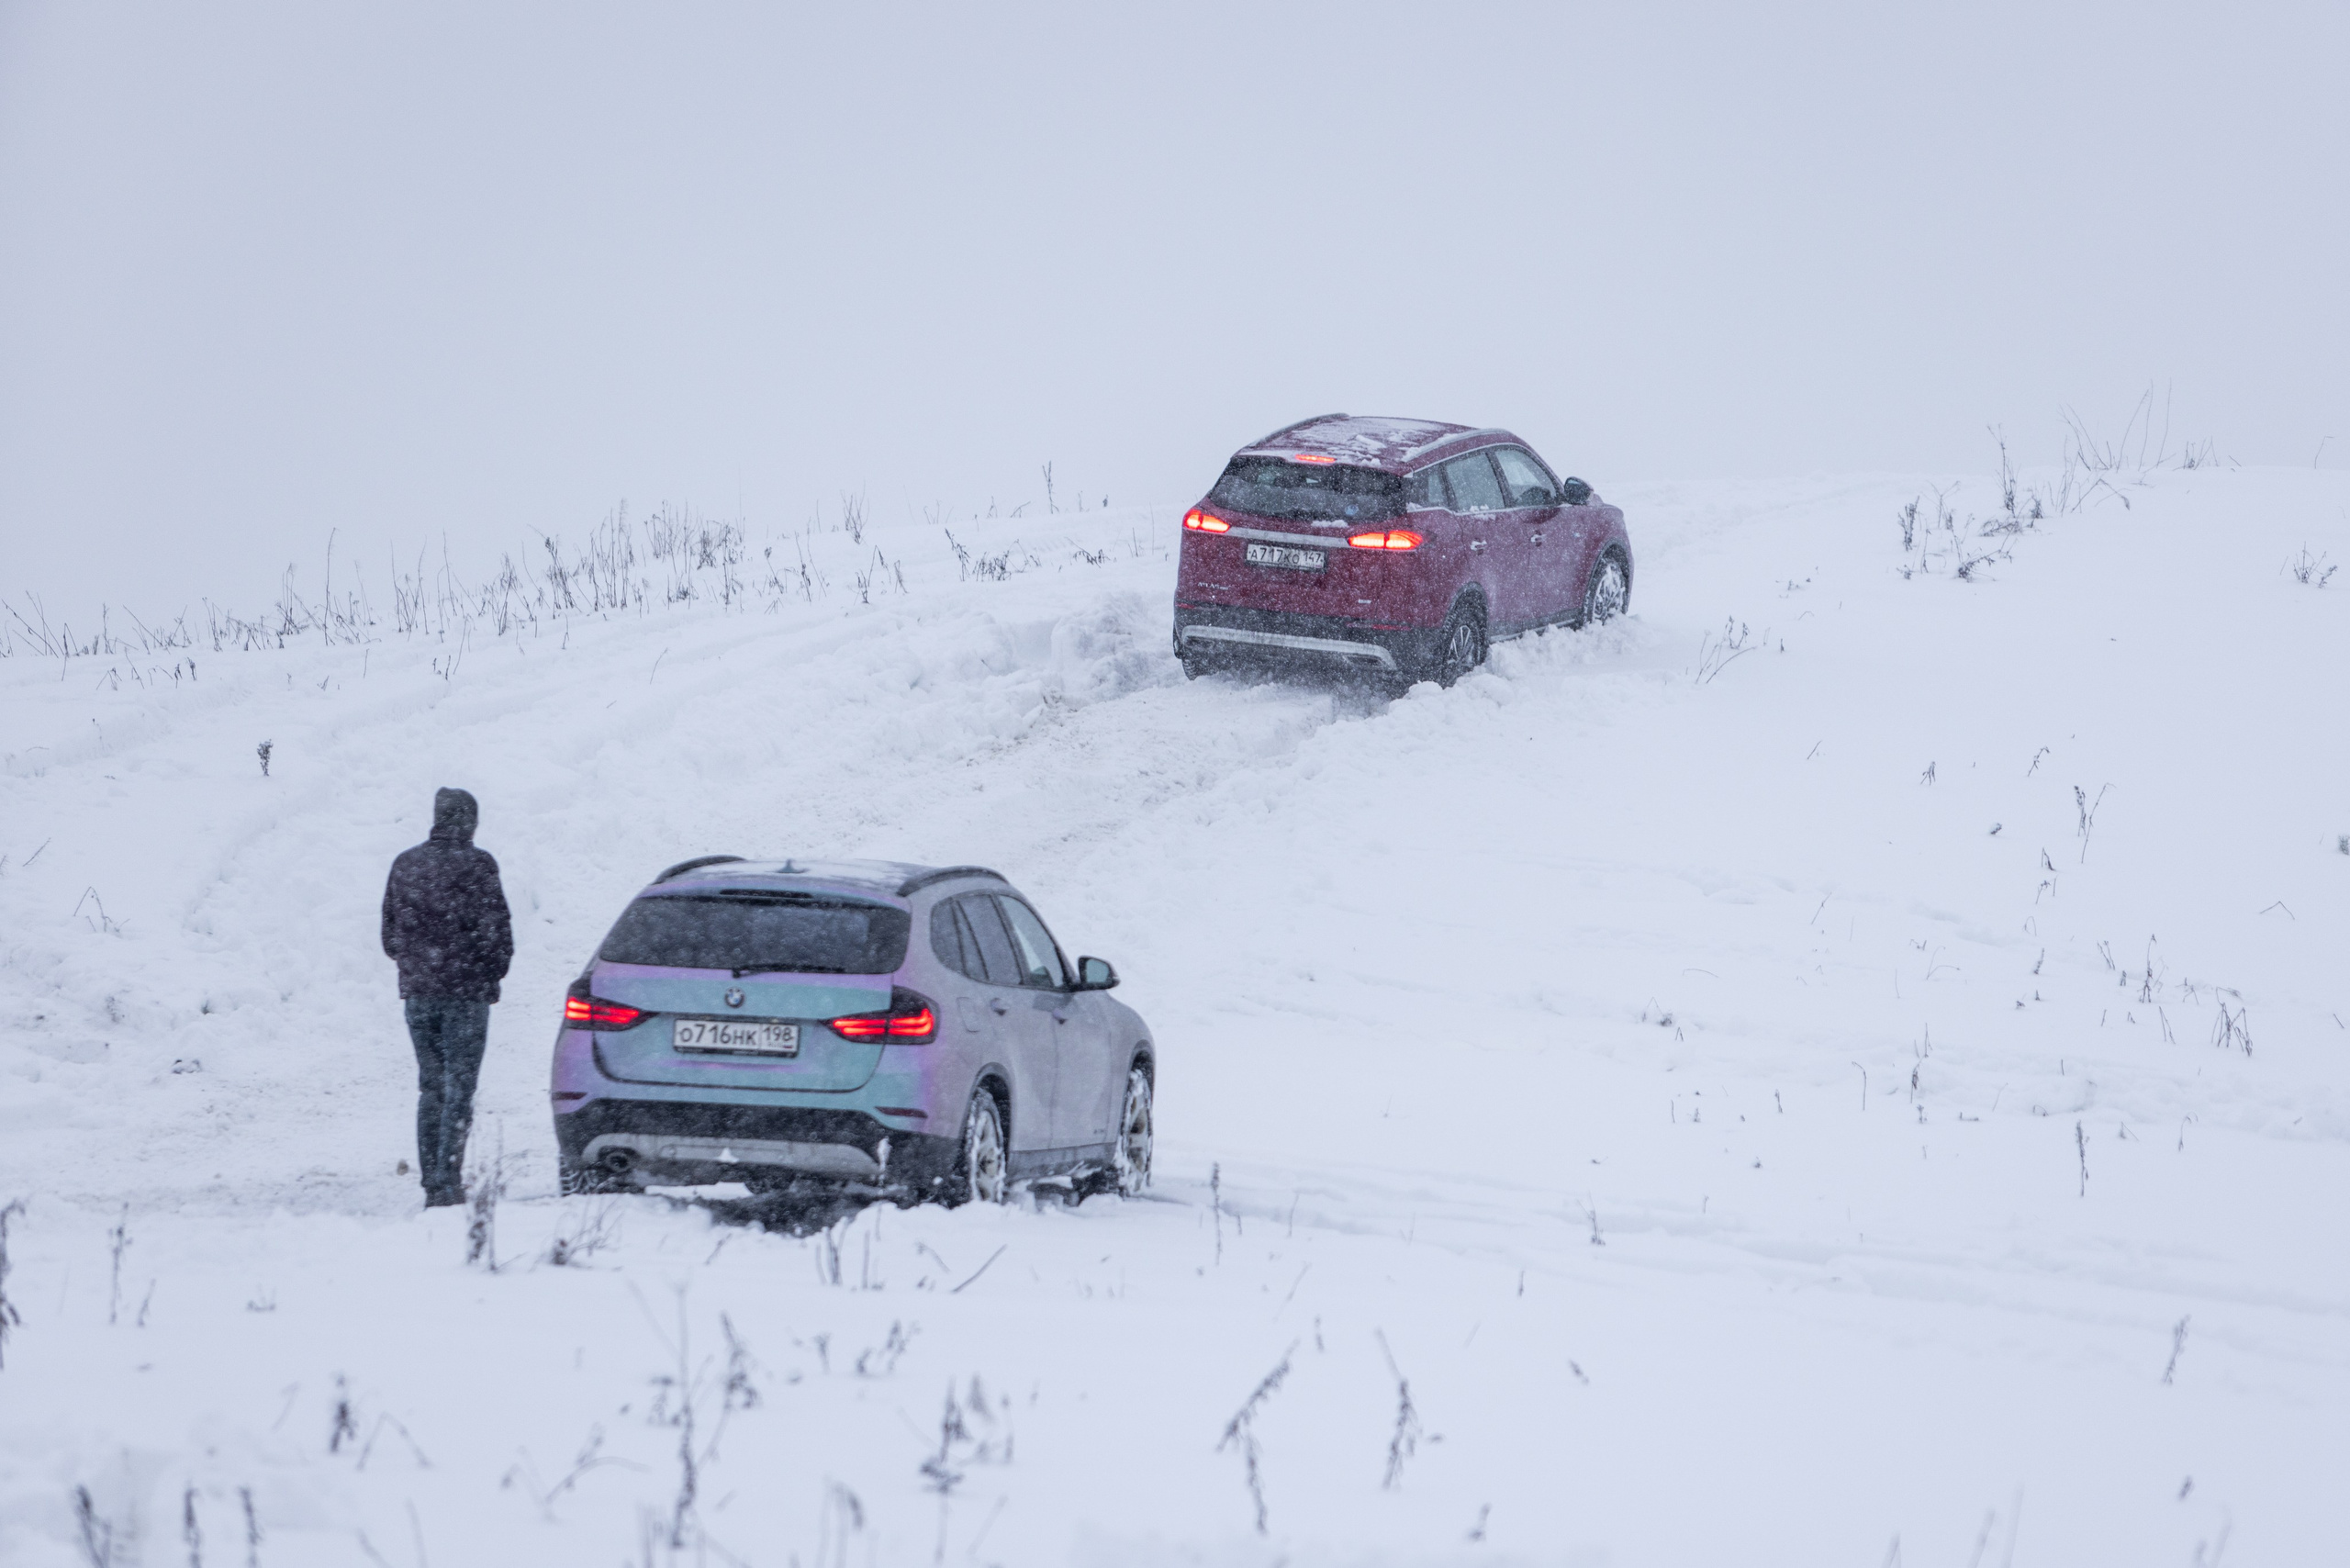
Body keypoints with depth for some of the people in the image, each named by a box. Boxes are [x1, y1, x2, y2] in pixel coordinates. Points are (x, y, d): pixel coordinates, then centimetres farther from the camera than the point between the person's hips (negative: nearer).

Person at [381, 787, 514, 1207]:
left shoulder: (405, 865, 7)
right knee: (459, 1088, -3)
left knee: (430, 1088, 12)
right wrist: (496, 969, 5)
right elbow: (495, 928, -12)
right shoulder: (476, 865, -9)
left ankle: (431, 1185, 9)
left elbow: (390, 932, 12)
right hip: (466, 991, -5)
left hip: (417, 991, 5)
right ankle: (448, 1183, -10)